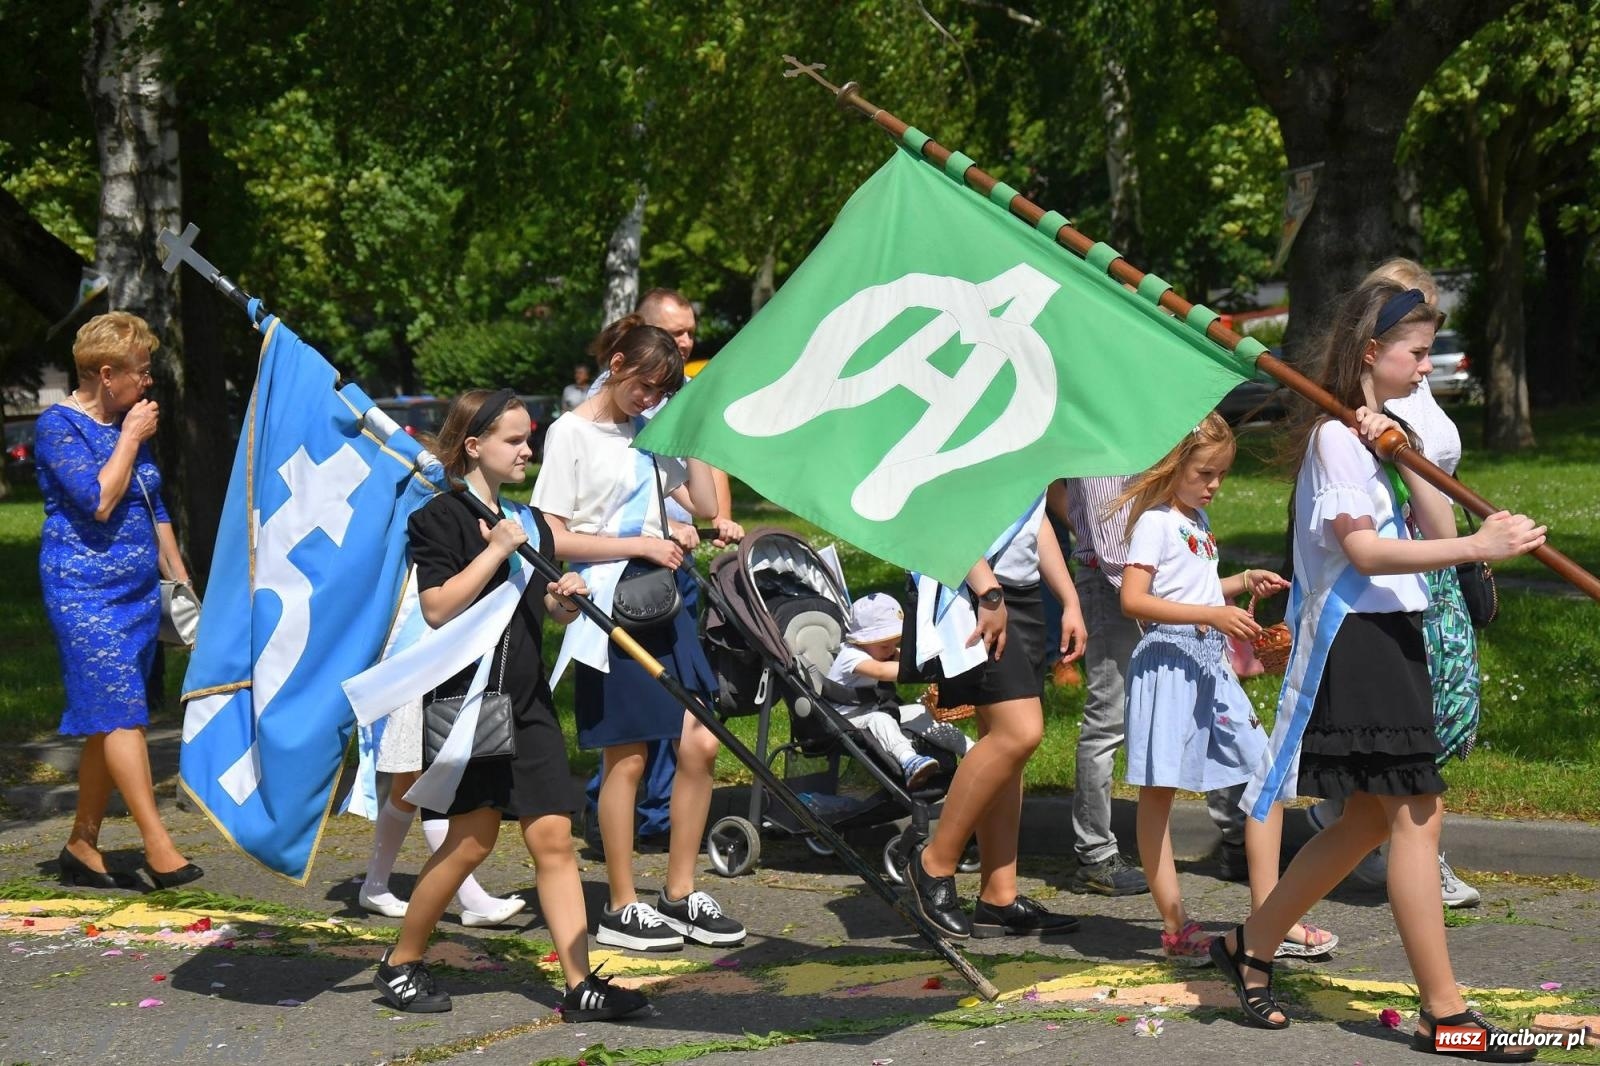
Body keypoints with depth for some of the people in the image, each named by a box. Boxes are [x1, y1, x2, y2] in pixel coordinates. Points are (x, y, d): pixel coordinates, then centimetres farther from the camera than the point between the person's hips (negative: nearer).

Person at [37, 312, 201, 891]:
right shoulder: (59, 425, -8)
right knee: (120, 711, -14)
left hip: (138, 591, 8)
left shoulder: (130, 423, 16)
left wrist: (181, 580, 21)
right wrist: (131, 438, -9)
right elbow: (99, 501, -19)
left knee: (108, 723, 6)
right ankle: (157, 844, -17)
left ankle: (82, 848, 12)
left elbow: (154, 510, 23)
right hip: (83, 589, -8)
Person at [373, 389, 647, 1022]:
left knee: (553, 836, -1)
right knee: (471, 840, -2)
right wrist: (495, 550, -18)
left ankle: (580, 984, -3)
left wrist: (565, 598, 1)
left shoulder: (529, 523, 15)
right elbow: (437, 609, -18)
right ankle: (400, 965, 16)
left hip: (527, 699, 6)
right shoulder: (439, 519, -6)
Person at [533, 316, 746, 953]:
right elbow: (554, 540, -12)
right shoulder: (572, 434, -6)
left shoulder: (648, 432, 15)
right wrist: (642, 544, -17)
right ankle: (622, 908, 9)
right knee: (626, 758, -2)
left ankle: (680, 894, 14)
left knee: (699, 744, 2)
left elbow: (702, 504, 14)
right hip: (608, 612, -7)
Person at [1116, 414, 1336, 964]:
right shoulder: (1155, 521, -8)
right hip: (1168, 663, -9)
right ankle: (1175, 926, 2)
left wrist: (1243, 582, 14)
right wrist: (1211, 614, -24)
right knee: (1158, 791, -2)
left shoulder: (1199, 521, 19)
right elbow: (1134, 599, -19)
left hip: (1211, 665, 9)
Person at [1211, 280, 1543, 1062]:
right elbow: (1365, 552, -20)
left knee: (1373, 817, 14)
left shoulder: (1383, 432, 17)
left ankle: (1251, 946, 24)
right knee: (1417, 815, -9)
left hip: (1392, 632, 10)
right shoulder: (1335, 435, -11)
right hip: (1357, 636, -10)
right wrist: (1477, 547, -28)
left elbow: (1437, 526, 7)